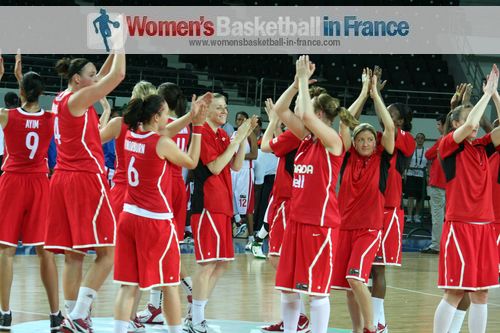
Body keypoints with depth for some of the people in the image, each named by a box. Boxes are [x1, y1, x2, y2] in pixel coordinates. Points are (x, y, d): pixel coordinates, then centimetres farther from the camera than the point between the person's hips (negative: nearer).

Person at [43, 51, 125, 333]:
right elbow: (117, 74, -13)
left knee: (73, 255, 7)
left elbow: (106, 74, 27)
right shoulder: (78, 99, -10)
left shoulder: (62, 99, 14)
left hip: (63, 180, 9)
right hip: (87, 179, -9)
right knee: (107, 252, -7)